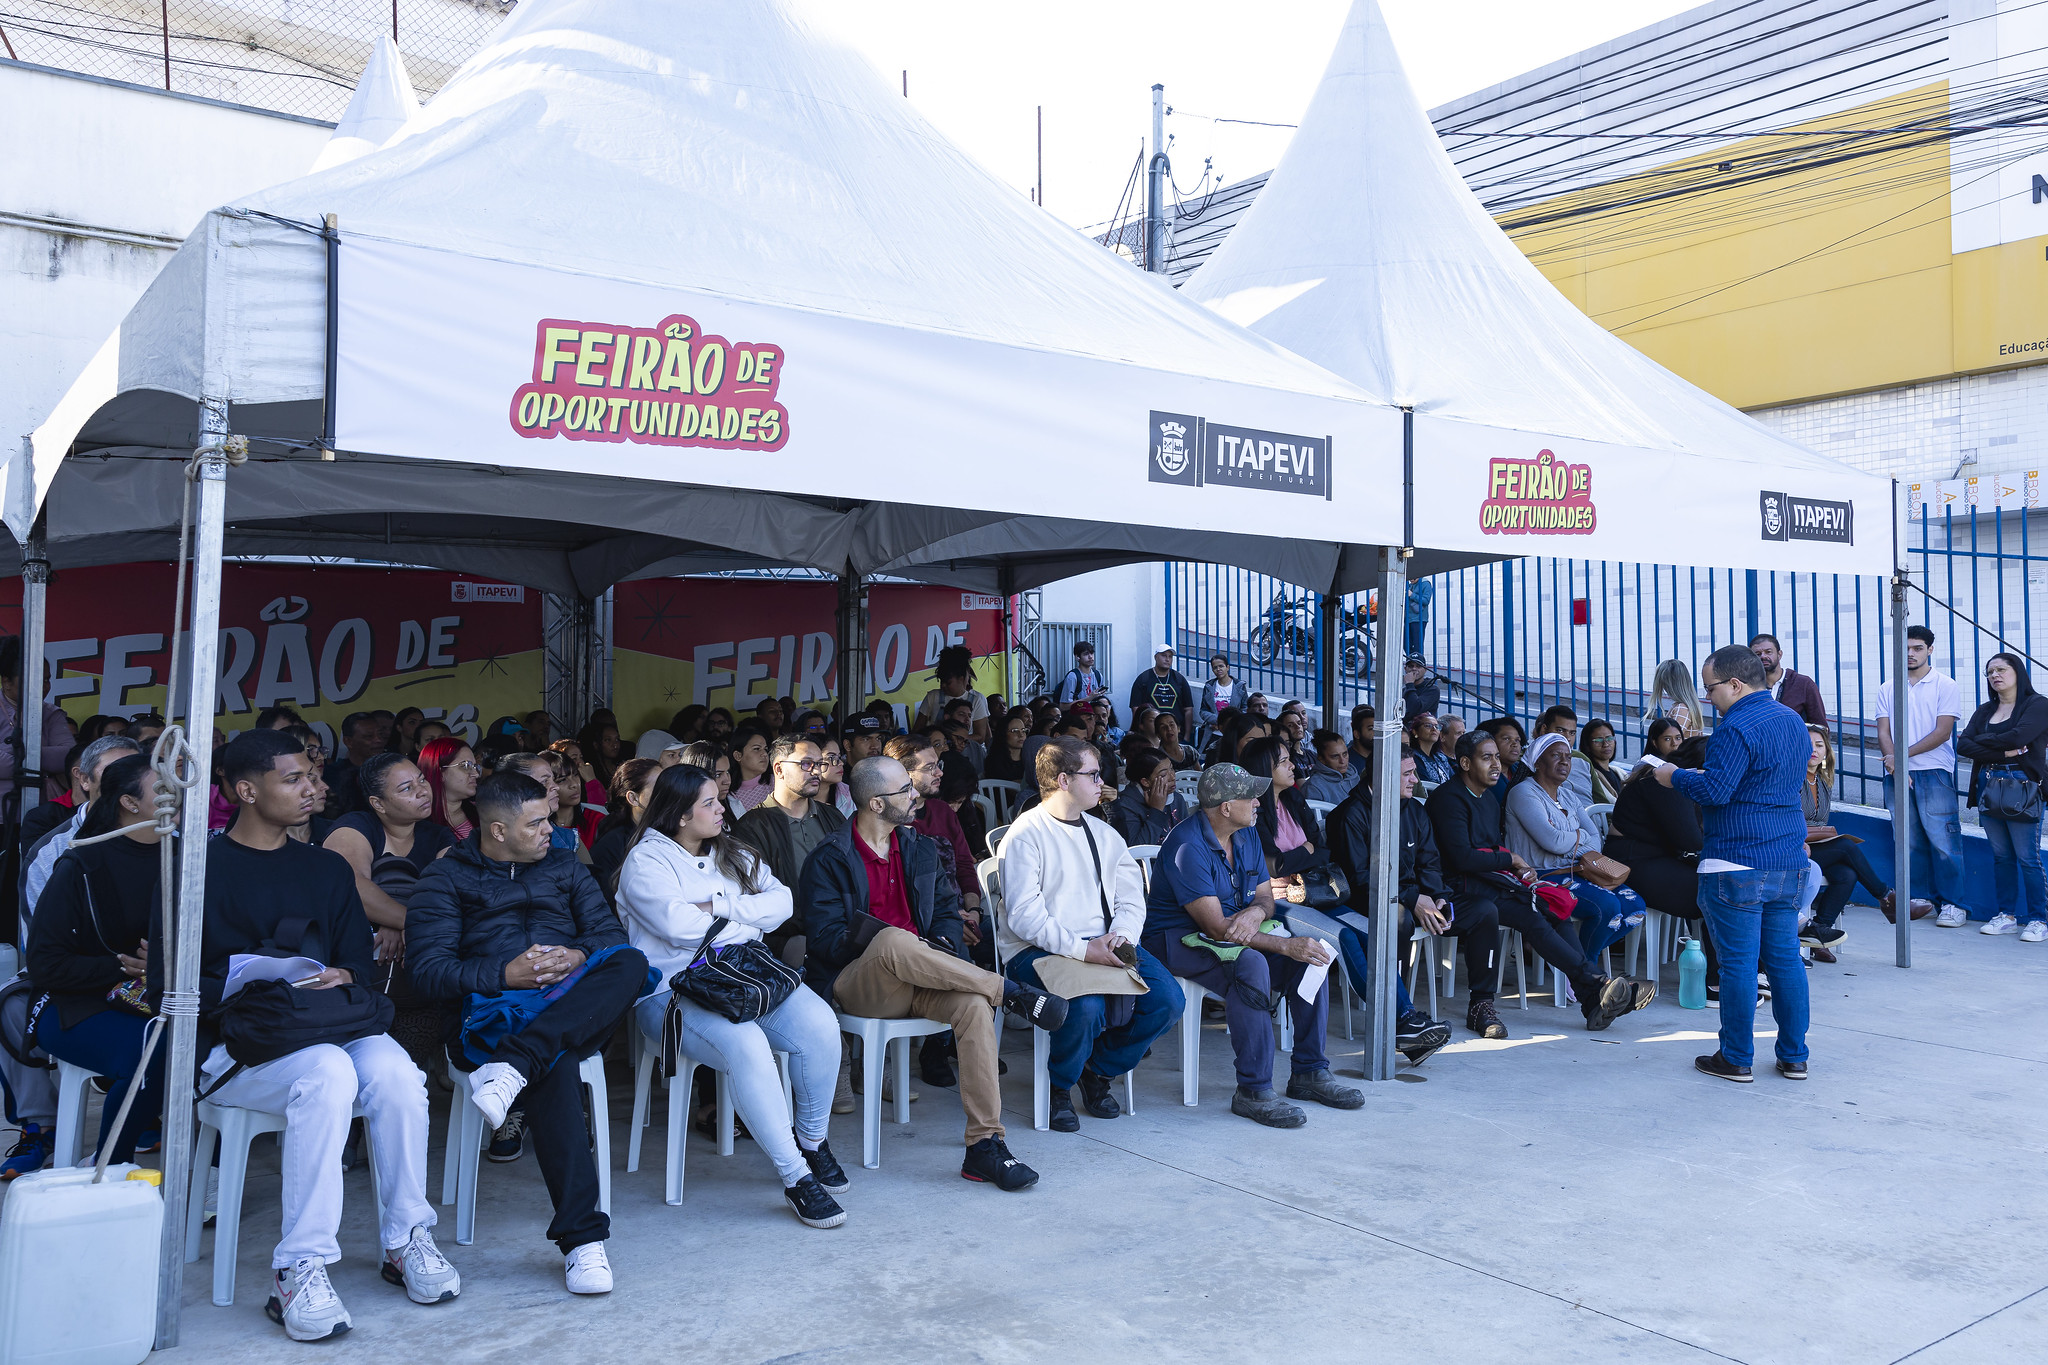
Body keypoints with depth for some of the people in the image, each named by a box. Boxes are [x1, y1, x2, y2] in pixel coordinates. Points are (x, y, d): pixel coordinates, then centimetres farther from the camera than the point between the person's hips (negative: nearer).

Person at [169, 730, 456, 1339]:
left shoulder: (328, 868, 17)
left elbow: (361, 959, 11)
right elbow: (168, 988, -5)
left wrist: (342, 977, -12)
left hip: (330, 1025, 4)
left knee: (395, 1071, -28)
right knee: (327, 1071, -35)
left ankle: (407, 1238, -13)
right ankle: (300, 1268, -30)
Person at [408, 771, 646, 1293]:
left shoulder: (563, 866, 23)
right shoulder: (445, 879, 12)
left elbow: (610, 933, 13)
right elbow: (429, 972, -1)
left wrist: (579, 957, -10)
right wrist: (505, 974, -15)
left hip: (576, 1009, 3)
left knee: (631, 963, -31)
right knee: (552, 1065, -38)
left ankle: (511, 1066, -40)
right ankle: (583, 1238, -35)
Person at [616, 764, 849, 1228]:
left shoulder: (733, 854, 19)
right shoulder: (647, 861, -1)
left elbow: (781, 901, 5)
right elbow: (684, 928, -16)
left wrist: (720, 906, -8)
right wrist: (749, 920, -1)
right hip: (674, 991, -5)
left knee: (821, 1025, -22)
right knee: (745, 1045, -35)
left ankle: (812, 1140, 1)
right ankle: (796, 1177, -26)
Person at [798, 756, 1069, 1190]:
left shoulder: (920, 849, 16)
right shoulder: (829, 860, -2)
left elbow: (947, 907, 20)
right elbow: (824, 939, -9)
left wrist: (943, 946, -3)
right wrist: (882, 942, -21)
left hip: (917, 980, 5)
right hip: (856, 986, -4)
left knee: (974, 1003, -29)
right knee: (893, 940, -39)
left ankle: (985, 1146, -26)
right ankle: (1010, 992, -26)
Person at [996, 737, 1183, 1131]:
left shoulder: (1105, 835, 17)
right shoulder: (1026, 835, -6)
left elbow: (1131, 899, 11)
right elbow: (1024, 916, -15)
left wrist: (1121, 937, -11)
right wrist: (1081, 950, -24)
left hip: (1102, 945, 6)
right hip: (1038, 950, -6)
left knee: (1168, 1000, -16)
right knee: (1087, 1008, -34)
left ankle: (1099, 1071, 10)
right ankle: (1060, 1085, -1)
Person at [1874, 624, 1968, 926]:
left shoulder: (1945, 686, 3)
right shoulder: (1887, 690, 14)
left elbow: (1942, 732, -6)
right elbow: (1883, 733, 7)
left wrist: (1901, 755, -12)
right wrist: (1895, 767, -9)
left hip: (1934, 772, -4)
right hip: (1896, 774, 4)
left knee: (1943, 839, -7)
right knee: (1909, 841, 6)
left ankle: (1952, 904, -2)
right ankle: (1919, 899, 13)